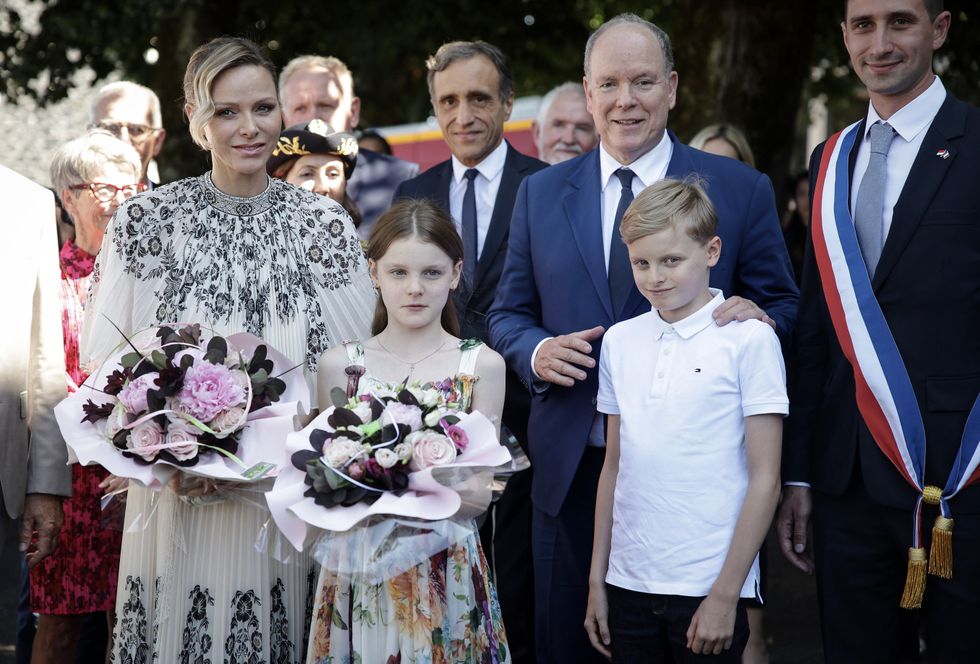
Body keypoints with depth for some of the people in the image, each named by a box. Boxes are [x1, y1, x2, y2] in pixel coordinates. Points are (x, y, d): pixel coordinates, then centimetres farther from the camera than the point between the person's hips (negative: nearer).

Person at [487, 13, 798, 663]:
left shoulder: (741, 190, 0)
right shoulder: (540, 194, 8)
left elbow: (783, 305, 5)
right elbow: (508, 313, 13)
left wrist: (764, 319, -18)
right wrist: (537, 352, -9)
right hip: (572, 469, 2)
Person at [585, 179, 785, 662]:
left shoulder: (749, 340, -7)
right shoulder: (619, 341, 7)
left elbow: (764, 480, -8)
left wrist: (725, 594, -11)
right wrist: (596, 580, 10)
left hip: (708, 588, -4)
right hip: (629, 583, 4)